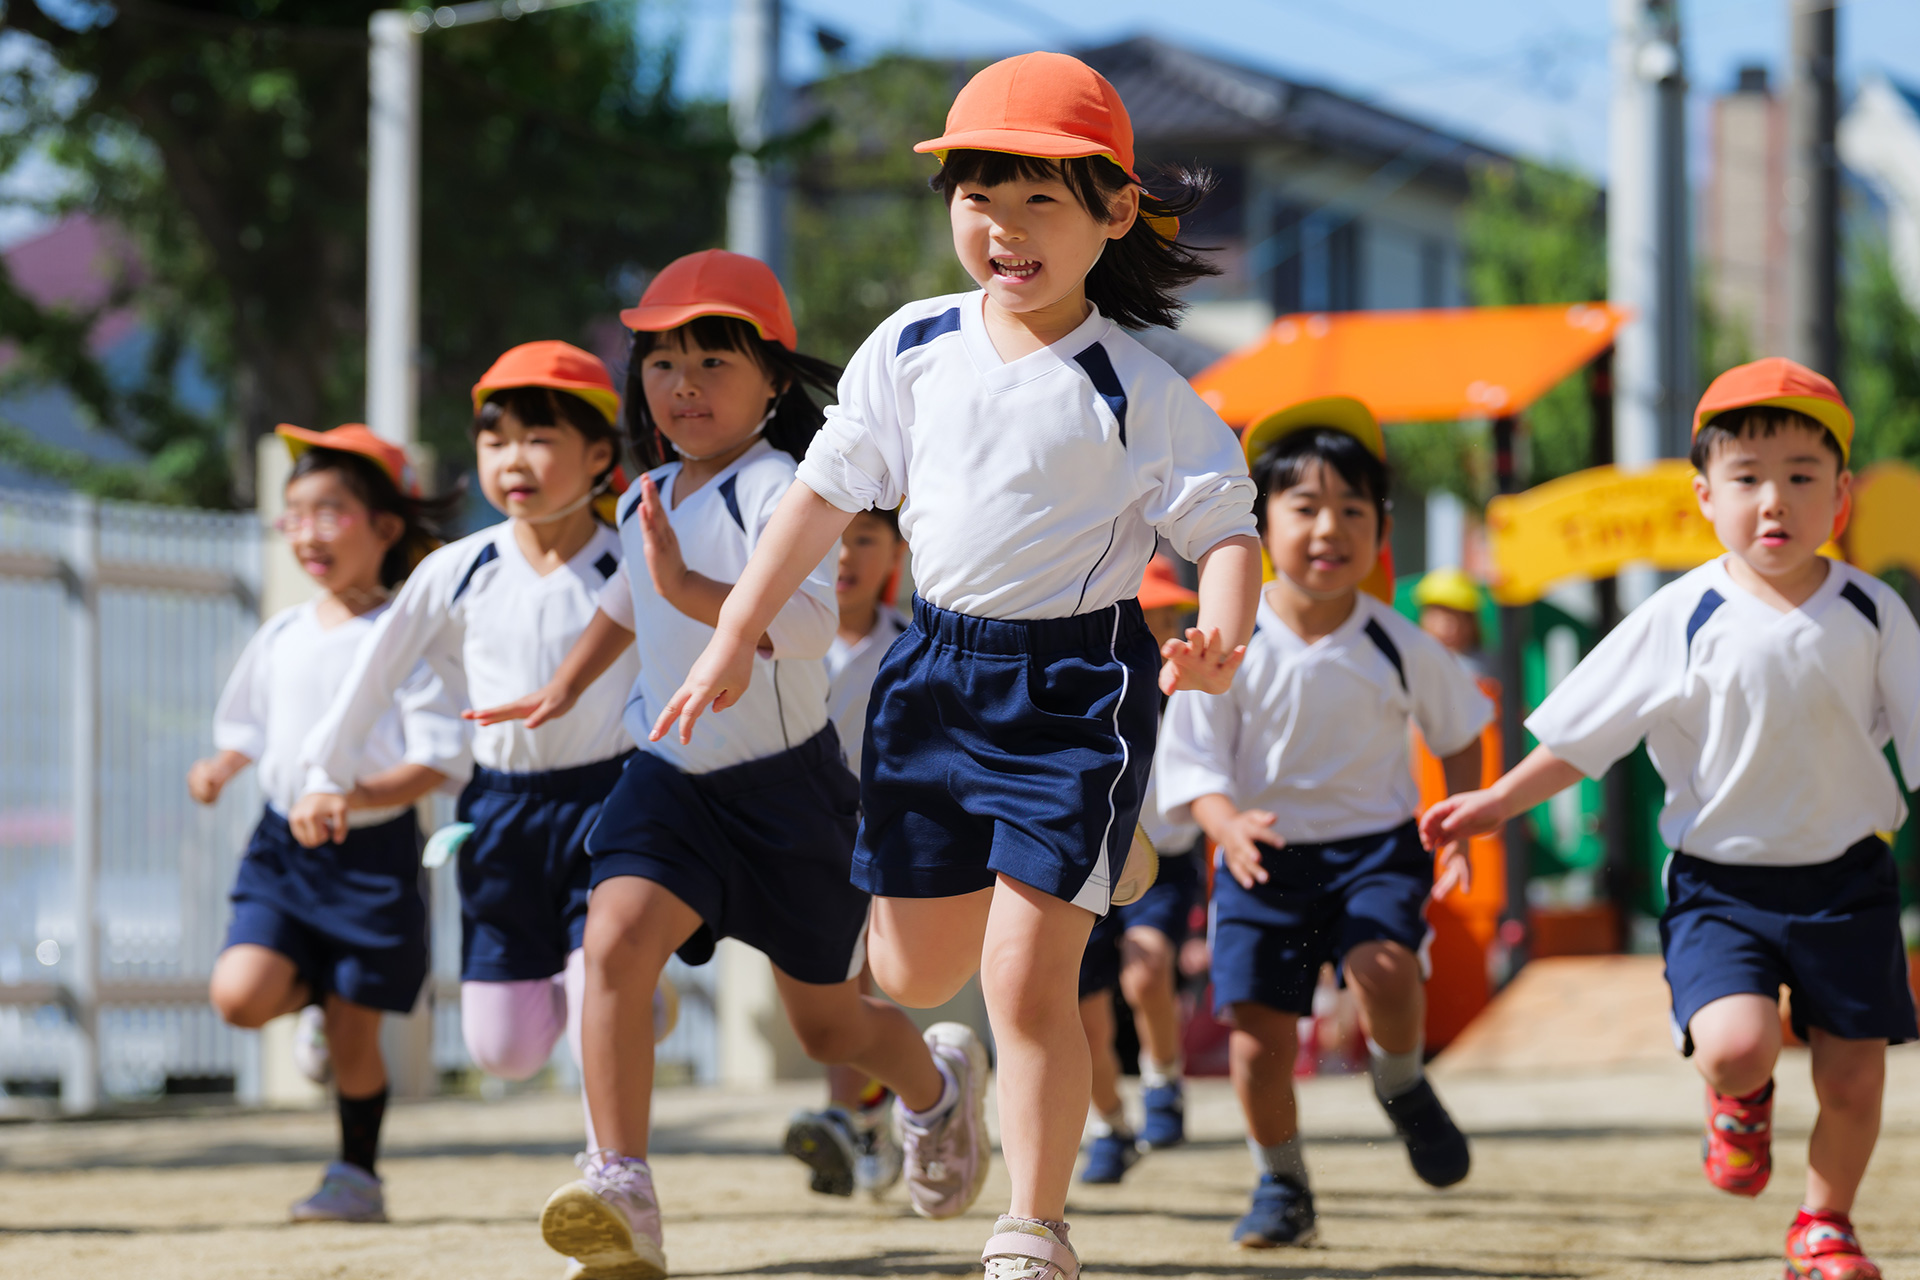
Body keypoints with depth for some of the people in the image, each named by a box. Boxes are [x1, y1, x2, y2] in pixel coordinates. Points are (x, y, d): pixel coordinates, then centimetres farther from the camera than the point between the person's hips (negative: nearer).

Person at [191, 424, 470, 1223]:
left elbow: (440, 762, -15)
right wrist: (221, 767, -2)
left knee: (354, 1030, 2)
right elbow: (250, 729, 20)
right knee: (238, 994, -14)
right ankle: (317, 992, 20)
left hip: (375, 849, -5)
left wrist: (352, 796, -28)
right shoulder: (281, 636, 8)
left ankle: (357, 1175, 20)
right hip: (284, 844, 5)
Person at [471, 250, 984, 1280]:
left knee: (828, 1024, 12)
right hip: (674, 779, 5)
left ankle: (941, 1081, 48)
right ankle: (622, 1197, -27)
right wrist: (564, 689, 31)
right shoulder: (648, 497, 4)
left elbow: (810, 620, -37)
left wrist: (688, 588, -47)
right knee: (614, 942, -24)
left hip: (788, 785, -5)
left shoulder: (778, 489, -19)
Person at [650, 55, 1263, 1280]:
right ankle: (1100, 866, 44)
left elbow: (1225, 527, -9)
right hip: (938, 664, 5)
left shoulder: (1138, 390, -11)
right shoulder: (911, 348, 1)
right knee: (913, 970, 14)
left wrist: (1220, 636, -30)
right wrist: (735, 639, 8)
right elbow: (826, 492, 10)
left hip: (1078, 682, -5)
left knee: (1025, 974, -11)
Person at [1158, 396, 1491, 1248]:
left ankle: (1402, 1086, 4)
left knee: (1384, 967, -28)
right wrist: (1228, 826, -26)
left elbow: (1459, 731, 13)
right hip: (1266, 857, 0)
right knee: (1259, 1035, -3)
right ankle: (1280, 1186, 21)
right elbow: (1191, 761, -8)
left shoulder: (1399, 646, -4)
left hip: (1376, 843, 0)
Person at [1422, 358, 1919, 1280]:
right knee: (1734, 1046, -23)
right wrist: (1499, 803, 1)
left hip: (1844, 877, 2)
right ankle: (1740, 1100, 16)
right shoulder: (1683, 619, -8)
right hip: (1720, 881, -2)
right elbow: (1581, 736, 1)